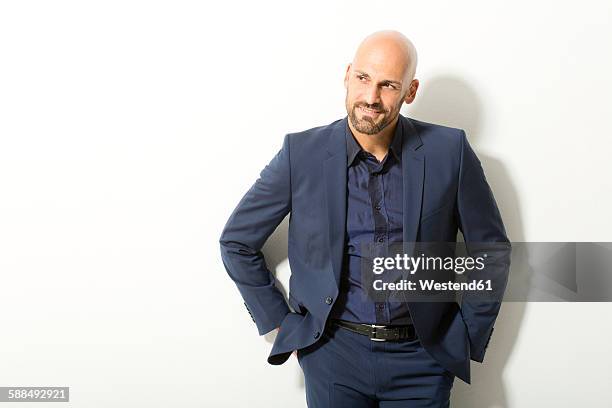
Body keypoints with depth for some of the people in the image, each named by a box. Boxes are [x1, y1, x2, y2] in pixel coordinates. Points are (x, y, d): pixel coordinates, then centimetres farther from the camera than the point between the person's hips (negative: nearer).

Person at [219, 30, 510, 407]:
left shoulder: (449, 151, -6)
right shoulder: (302, 153, -6)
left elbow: (491, 248, 4)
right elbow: (237, 243, 3)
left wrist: (468, 337, 2)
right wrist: (282, 323, 2)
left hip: (421, 359, 1)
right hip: (332, 352, 0)